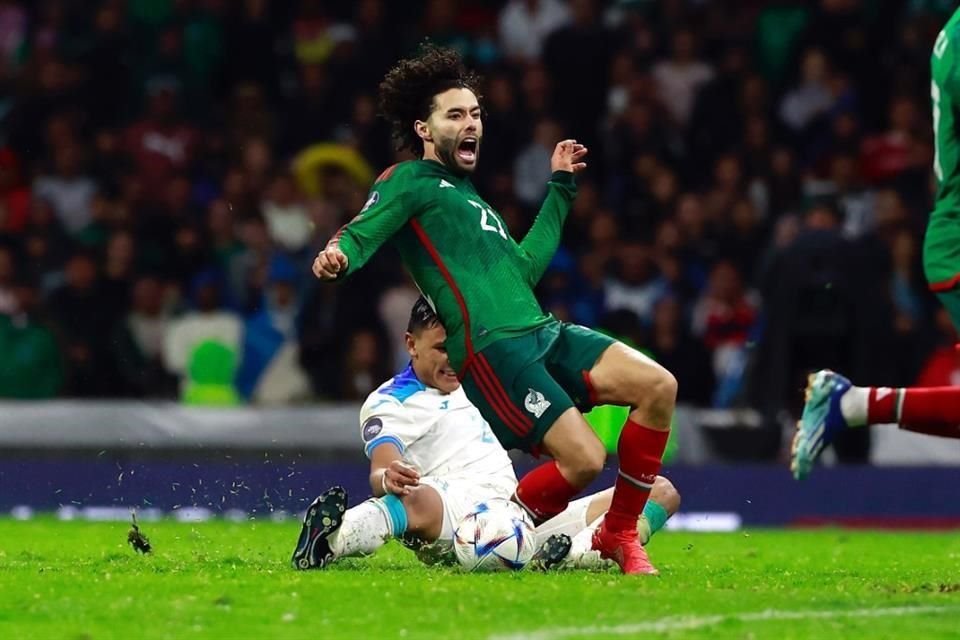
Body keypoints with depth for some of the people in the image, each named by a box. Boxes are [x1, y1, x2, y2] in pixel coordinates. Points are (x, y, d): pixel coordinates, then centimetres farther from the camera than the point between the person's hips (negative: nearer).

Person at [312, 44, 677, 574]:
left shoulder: (467, 196, 29)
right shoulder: (410, 182, 4)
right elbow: (358, 235, -10)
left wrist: (560, 189, 37)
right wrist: (337, 257, -34)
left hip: (542, 333, 8)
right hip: (490, 349, -8)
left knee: (658, 386, -7)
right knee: (584, 459, -21)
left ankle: (618, 536, 4)